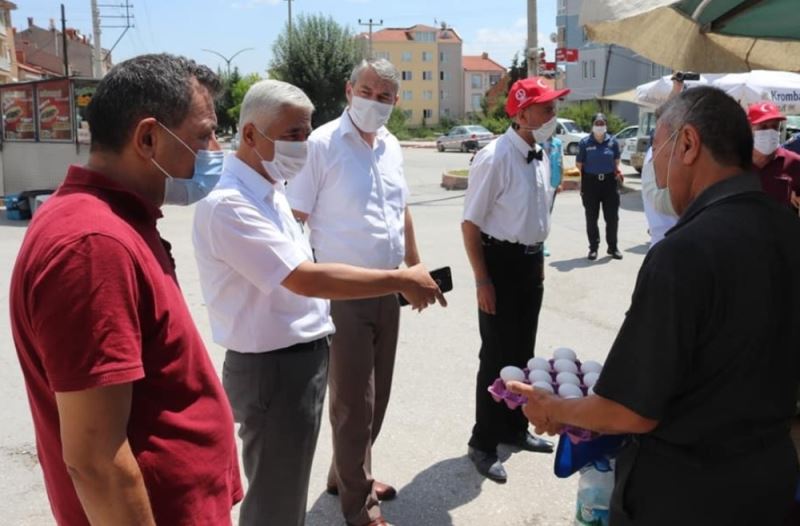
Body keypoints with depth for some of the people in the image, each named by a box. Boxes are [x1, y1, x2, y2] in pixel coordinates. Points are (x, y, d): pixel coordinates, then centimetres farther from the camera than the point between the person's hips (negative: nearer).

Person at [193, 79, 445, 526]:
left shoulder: (271, 190, 8)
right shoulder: (228, 205, -23)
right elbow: (305, 279, -30)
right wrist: (401, 280, -24)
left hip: (303, 358, 9)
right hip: (273, 370, -9)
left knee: (288, 490, 25)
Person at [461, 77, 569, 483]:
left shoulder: (541, 156, 5)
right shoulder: (495, 158, -21)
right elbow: (470, 223, -19)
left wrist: (538, 259, 17)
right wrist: (482, 281, -19)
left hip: (531, 262, 8)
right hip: (501, 262, -8)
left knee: (522, 352, 19)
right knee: (497, 357, 2)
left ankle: (514, 428, 38)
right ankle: (483, 443, 19)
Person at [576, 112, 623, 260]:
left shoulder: (612, 141, 4)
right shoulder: (585, 142, -1)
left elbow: (616, 162, 14)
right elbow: (579, 164, 1)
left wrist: (618, 171, -2)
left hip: (609, 181, 1)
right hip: (590, 182, -1)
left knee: (612, 217, 5)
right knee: (591, 218, 6)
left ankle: (613, 247, 19)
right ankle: (593, 248, 17)